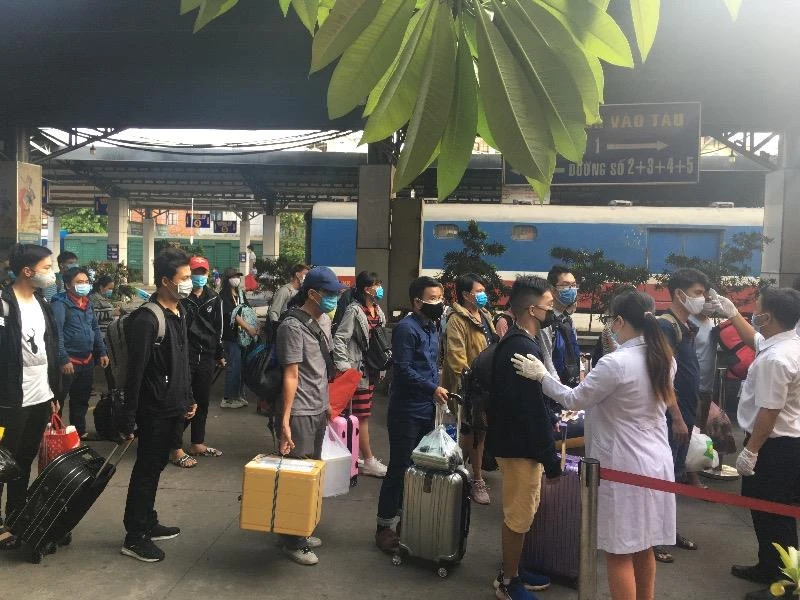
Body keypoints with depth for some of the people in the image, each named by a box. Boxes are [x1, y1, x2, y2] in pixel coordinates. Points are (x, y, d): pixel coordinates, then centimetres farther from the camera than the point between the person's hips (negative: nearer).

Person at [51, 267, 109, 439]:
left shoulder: (88, 303, 11)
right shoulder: (60, 304, -12)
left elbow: (95, 329, 18)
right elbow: (56, 333, -19)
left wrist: (102, 352, 12)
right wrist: (64, 360, -23)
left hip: (87, 360, 8)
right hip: (69, 361, -8)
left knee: (81, 400, 18)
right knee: (58, 400, 1)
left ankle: (80, 432, 31)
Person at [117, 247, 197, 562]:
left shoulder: (179, 312, 8)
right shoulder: (146, 319, -20)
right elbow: (135, 372, -20)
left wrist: (188, 398, 17)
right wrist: (128, 418, -18)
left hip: (174, 408, 8)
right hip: (155, 410, -8)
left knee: (155, 467, 19)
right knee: (146, 470, 4)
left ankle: (148, 522, 33)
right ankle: (134, 536, 17)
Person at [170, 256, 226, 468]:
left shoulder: (214, 298, 10)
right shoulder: (181, 298, -8)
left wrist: (220, 354, 16)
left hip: (207, 357, 6)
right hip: (185, 357, -6)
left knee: (203, 402, 14)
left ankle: (197, 444, 27)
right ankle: (176, 449, 7)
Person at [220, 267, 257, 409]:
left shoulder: (241, 293, 13)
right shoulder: (224, 296, -9)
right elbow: (233, 315, -16)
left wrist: (254, 328, -4)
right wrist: (249, 328, -20)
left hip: (243, 335, 7)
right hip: (231, 336, -7)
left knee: (242, 366, 11)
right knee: (234, 366, -4)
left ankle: (239, 395, 24)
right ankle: (228, 399, 7)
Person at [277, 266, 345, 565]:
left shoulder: (324, 320, 9)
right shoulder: (293, 326, -15)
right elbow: (291, 376, -18)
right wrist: (285, 421, -20)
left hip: (319, 409, 8)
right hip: (300, 412, -8)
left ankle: (302, 531, 30)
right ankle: (293, 541, 16)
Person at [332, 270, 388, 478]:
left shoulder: (378, 310, 11)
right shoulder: (354, 310, -13)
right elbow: (339, 339, -16)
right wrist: (344, 366, -19)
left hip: (373, 369, 8)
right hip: (359, 368, -8)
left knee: (364, 413, 14)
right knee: (363, 415, -2)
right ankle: (369, 462, 5)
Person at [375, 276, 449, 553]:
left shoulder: (432, 327, 12)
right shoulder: (406, 328, -15)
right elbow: (404, 369, -20)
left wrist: (437, 392, 13)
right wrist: (433, 389, -20)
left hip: (427, 410, 8)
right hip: (407, 412, -8)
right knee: (400, 468, -1)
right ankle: (385, 526, 12)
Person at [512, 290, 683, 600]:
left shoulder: (615, 363, -23)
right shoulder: (664, 359, 2)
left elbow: (574, 399, -13)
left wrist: (541, 376, 0)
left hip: (624, 467, -8)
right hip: (654, 462, 8)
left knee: (619, 553, 6)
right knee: (643, 548, 21)